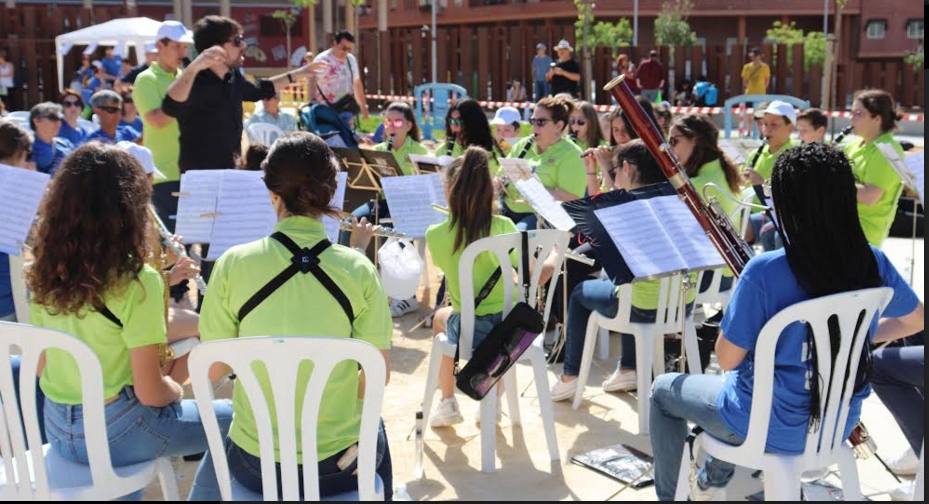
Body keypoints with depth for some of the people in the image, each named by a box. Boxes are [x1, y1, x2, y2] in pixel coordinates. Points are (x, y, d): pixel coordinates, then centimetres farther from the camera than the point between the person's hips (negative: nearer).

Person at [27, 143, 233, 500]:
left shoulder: (44, 272, -4)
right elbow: (150, 393, -21)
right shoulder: (136, 282, -23)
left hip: (58, 428, 7)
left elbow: (40, 366, 6)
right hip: (116, 432, -7)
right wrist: (177, 392, 0)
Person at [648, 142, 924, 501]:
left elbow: (727, 361, -17)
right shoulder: (874, 264, -11)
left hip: (771, 429, -6)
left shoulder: (764, 272, -28)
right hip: (839, 423, 6)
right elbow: (914, 322, 8)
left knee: (664, 390, 21)